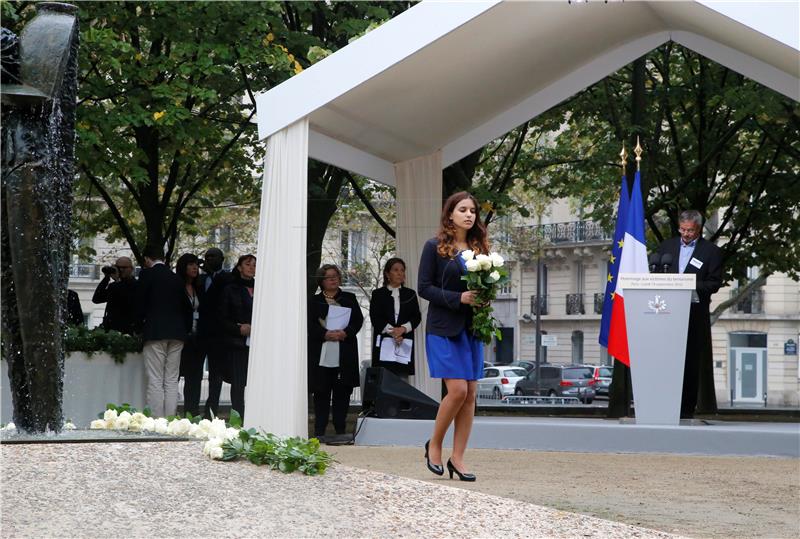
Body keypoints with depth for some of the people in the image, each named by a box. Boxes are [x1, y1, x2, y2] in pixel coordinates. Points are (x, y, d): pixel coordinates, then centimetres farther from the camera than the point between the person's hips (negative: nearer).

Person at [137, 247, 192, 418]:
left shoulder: (147, 274, -2)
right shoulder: (177, 278, 13)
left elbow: (140, 304, -2)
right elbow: (187, 308, 15)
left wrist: (141, 321, 15)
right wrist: (185, 331, 22)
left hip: (154, 333, -5)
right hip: (176, 333, 5)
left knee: (155, 382, -5)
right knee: (172, 381, 6)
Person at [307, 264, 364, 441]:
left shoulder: (349, 299, 14)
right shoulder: (314, 301, 11)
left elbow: (358, 320, 5)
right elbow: (310, 324, 0)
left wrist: (345, 333, -13)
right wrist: (326, 334, -16)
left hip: (344, 355, 1)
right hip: (321, 355, -1)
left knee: (342, 393, -1)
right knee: (321, 393, -1)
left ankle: (340, 430, 4)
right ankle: (319, 431, 1)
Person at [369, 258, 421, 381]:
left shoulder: (410, 294, 17)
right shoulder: (378, 294, 10)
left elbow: (417, 317, 8)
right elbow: (375, 318, -1)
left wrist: (403, 328, -11)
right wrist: (391, 331, -14)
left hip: (404, 343, 2)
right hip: (384, 343, -2)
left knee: (403, 377, -6)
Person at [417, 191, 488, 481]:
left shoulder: (479, 248, 13)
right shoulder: (435, 247, -1)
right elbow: (424, 287, -5)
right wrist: (458, 298, -16)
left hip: (472, 328, 5)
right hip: (443, 329, -5)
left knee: (471, 393, 1)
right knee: (458, 390, -14)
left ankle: (457, 458, 7)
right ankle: (434, 444, 7)